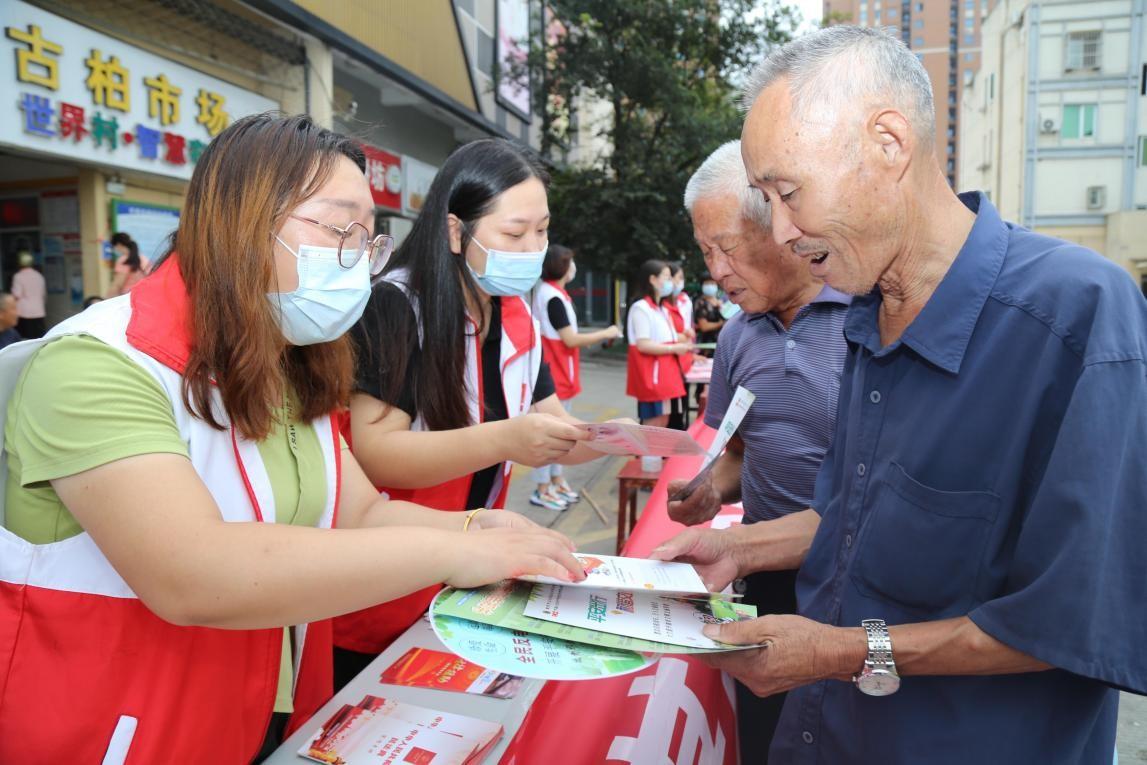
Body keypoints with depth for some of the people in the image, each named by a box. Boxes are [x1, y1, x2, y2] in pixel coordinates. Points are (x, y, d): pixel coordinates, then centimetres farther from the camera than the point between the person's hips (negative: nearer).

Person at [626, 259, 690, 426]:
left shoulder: (662, 309, 17)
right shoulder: (641, 308, -14)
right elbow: (643, 345, -20)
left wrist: (680, 341, 8)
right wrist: (674, 348, -17)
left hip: (664, 373, 10)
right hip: (651, 375, -10)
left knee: (662, 421, 12)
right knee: (653, 423, -6)